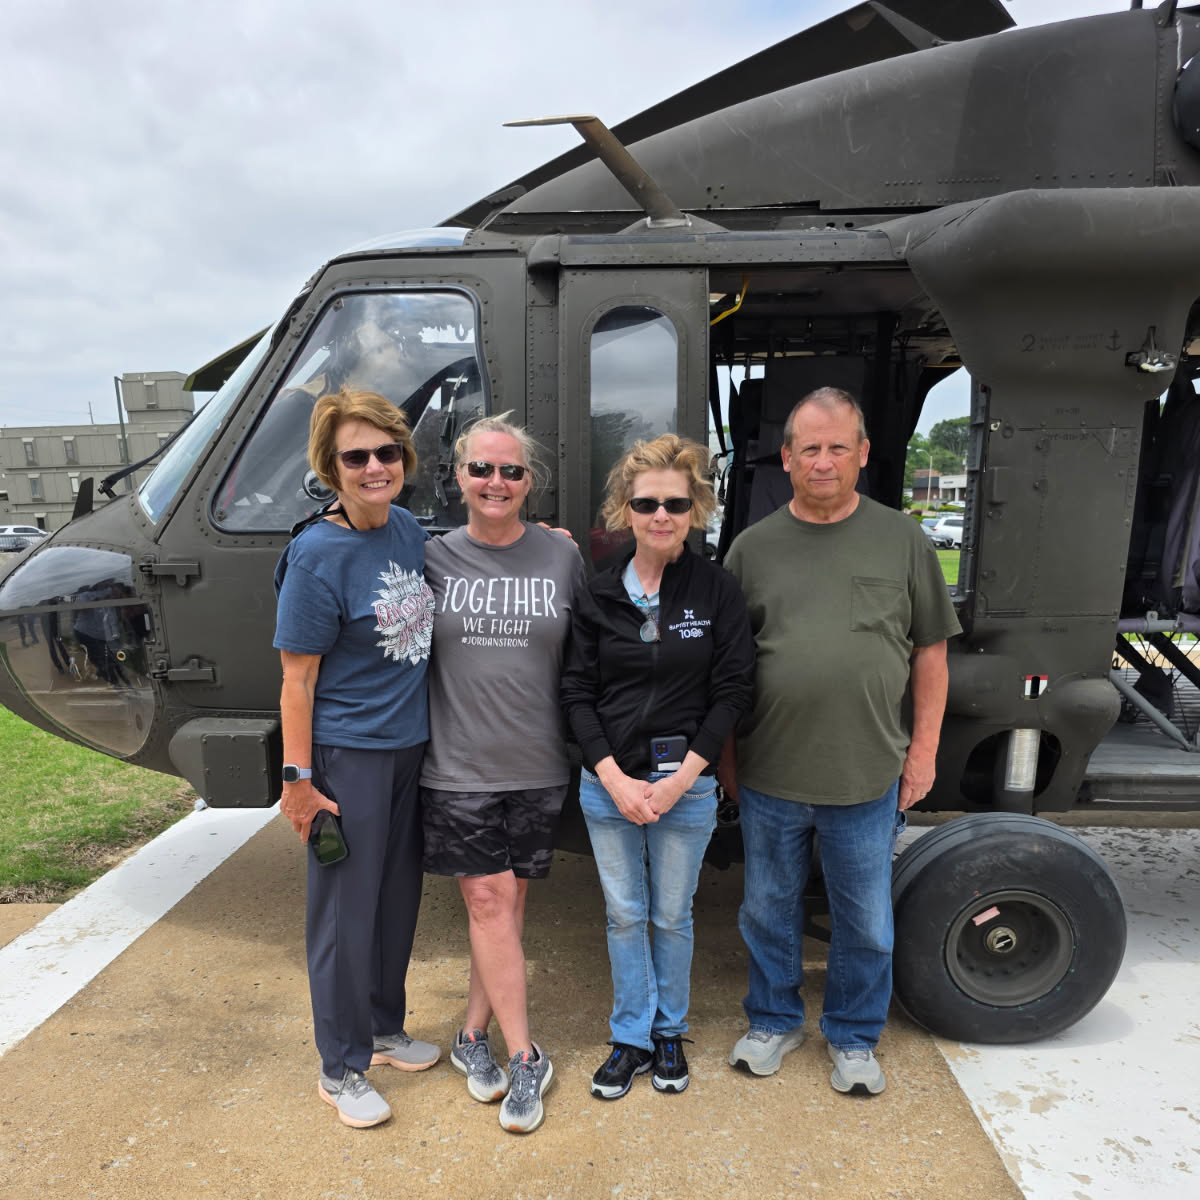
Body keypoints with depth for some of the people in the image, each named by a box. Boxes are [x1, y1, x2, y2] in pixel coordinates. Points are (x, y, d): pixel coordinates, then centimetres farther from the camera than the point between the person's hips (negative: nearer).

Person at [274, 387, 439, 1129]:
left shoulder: (409, 530, 2)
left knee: (398, 896, 19)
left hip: (411, 745, 7)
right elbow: (298, 680, -14)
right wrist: (298, 777, -14)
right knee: (346, 908, 8)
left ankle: (385, 1029, 41)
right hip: (348, 754, -6)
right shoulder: (318, 557, -17)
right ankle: (342, 1068, 28)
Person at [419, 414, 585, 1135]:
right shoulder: (435, 558, 0)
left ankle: (475, 1035, 31)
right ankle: (525, 1059, 16)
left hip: (539, 765, 1)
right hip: (460, 764, -1)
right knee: (489, 900, 1)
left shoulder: (562, 556, 1)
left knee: (508, 900, 11)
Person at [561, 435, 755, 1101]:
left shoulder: (718, 590, -6)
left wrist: (680, 779, -12)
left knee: (673, 917, 15)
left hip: (686, 787, -2)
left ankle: (670, 1033, 38)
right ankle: (631, 1039, 34)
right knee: (625, 915, 15)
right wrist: (614, 778, -10)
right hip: (608, 785, 2)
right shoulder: (601, 597, 0)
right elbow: (578, 692, 1)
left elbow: (735, 691, -7)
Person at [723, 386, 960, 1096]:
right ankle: (775, 1021, 41)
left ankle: (854, 1036, 39)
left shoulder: (903, 540, 0)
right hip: (770, 775, 1)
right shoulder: (753, 547, 1)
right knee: (770, 912, 17)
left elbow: (930, 652, 4)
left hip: (870, 777, -1)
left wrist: (924, 749, 1)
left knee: (866, 923, 14)